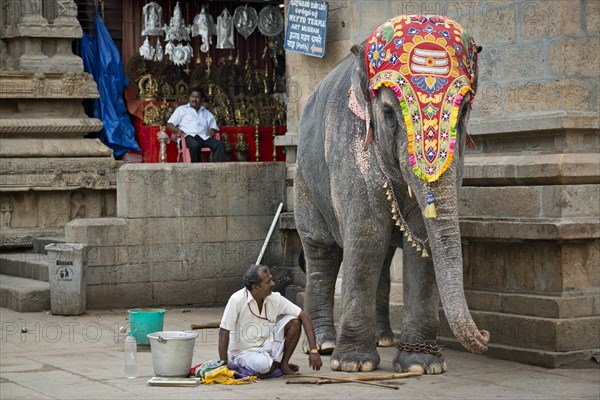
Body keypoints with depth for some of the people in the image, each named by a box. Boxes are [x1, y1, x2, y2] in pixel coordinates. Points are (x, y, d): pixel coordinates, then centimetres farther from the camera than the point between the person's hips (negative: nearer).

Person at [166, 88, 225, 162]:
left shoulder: (207, 114, 30)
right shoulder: (181, 109, 21)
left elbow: (214, 127, 25)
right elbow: (169, 125, 13)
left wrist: (212, 130, -2)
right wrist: (178, 131, -10)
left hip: (204, 137, 3)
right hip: (188, 137, -3)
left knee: (219, 144, -28)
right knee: (195, 145, -40)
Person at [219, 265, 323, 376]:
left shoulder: (275, 299, -9)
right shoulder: (237, 300, -22)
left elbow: (304, 316, -8)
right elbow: (224, 333, -19)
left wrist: (313, 351, -17)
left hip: (266, 347, 5)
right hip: (243, 353, -5)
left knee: (294, 321, -14)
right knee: (263, 365, -38)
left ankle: (283, 364, -2)